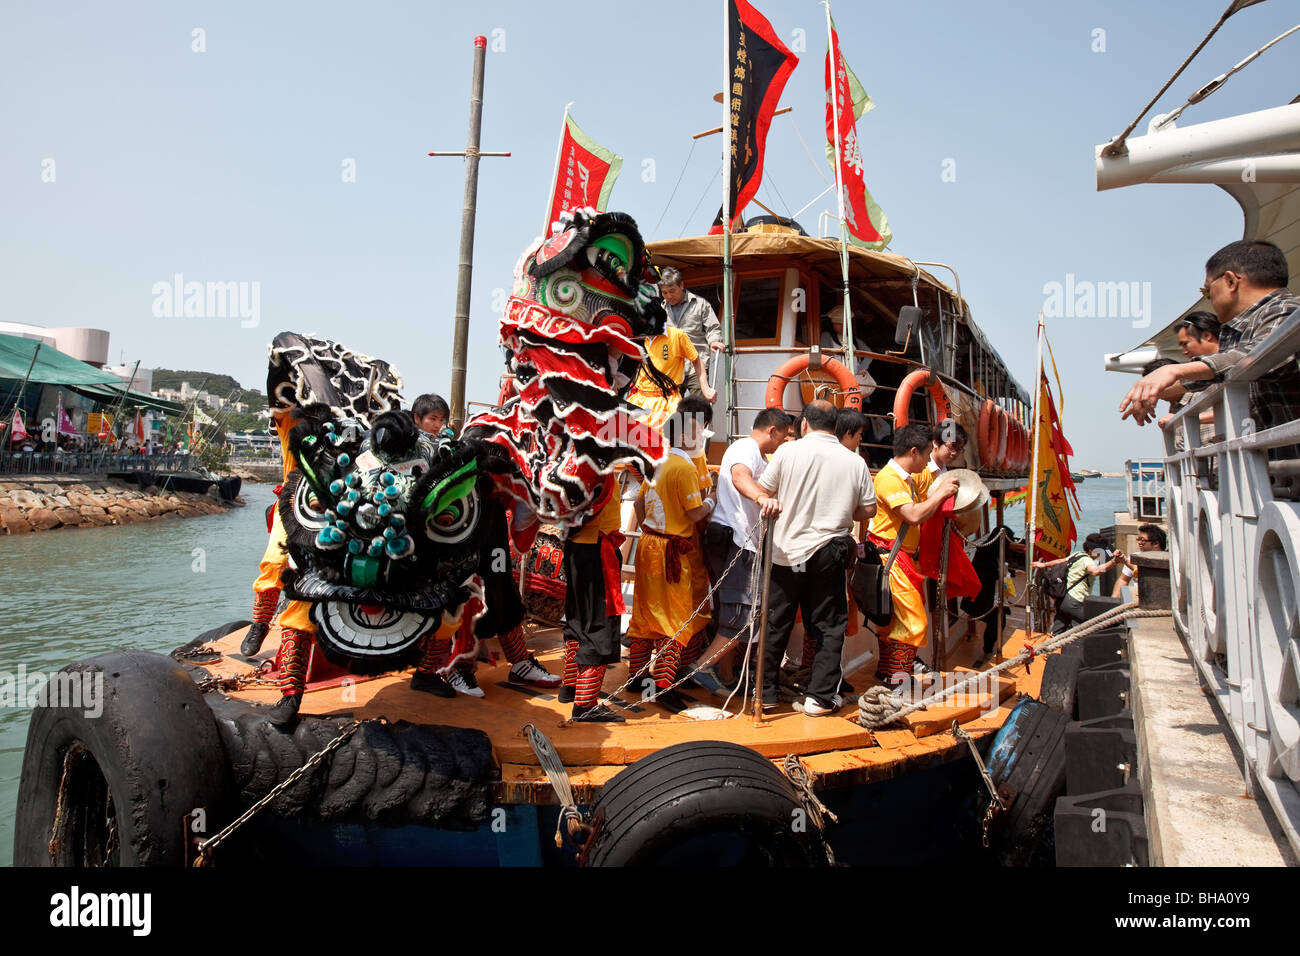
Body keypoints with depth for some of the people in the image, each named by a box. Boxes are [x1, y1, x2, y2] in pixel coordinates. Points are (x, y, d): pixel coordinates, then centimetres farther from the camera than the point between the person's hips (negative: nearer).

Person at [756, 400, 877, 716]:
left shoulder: (788, 451, -6)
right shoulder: (855, 462, 0)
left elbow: (762, 492, -1)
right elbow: (868, 510, 3)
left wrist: (770, 503, 20)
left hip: (786, 551, 0)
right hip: (828, 553, 0)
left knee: (776, 624, 11)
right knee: (829, 626, 12)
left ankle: (765, 691, 20)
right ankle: (820, 697, 10)